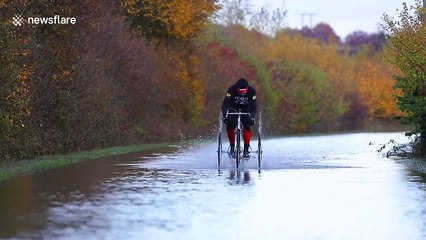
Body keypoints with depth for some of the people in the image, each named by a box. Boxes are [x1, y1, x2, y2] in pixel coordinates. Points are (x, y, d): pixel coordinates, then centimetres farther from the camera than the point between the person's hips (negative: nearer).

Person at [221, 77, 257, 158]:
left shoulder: (251, 91, -27)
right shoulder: (232, 89, -29)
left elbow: (254, 106, -26)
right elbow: (225, 104, -31)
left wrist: (252, 117, -42)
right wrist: (224, 116, -45)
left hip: (246, 110, 0)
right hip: (233, 109, 0)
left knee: (247, 126, -21)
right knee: (230, 126, -20)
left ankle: (246, 150, -15)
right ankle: (232, 147, -2)